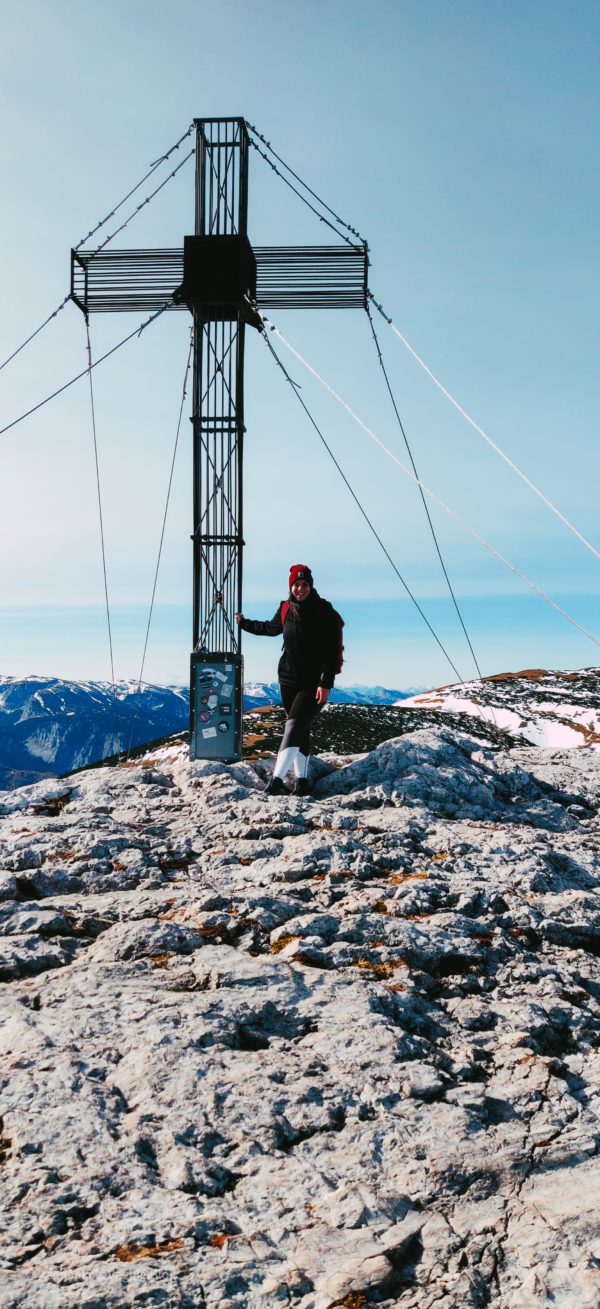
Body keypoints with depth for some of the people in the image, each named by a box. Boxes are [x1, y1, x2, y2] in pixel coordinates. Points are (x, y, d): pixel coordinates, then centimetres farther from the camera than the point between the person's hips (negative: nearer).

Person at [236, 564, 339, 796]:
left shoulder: (324, 611, -10)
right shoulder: (285, 609, 5)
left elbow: (332, 650, -13)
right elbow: (271, 628, 28)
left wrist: (326, 683, -18)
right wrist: (244, 623, 38)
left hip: (314, 683, -5)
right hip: (289, 679, 5)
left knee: (294, 726, -16)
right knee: (300, 731, 10)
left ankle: (277, 779, -21)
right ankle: (302, 780, 17)